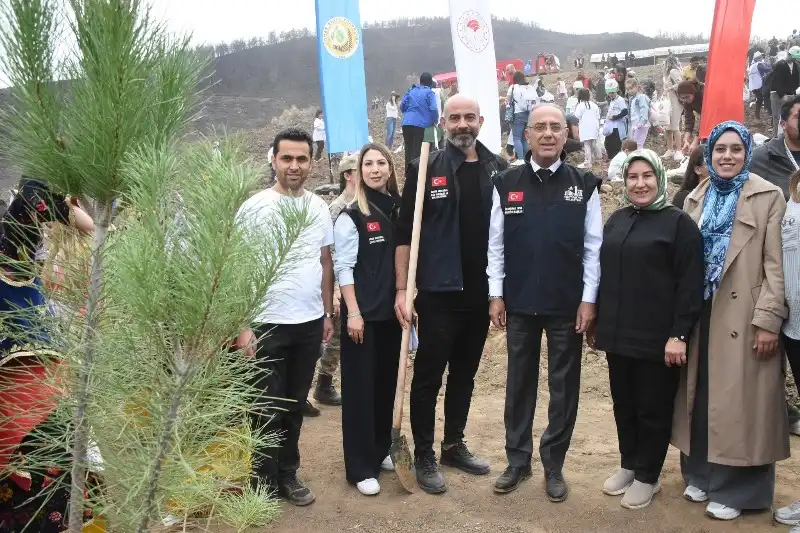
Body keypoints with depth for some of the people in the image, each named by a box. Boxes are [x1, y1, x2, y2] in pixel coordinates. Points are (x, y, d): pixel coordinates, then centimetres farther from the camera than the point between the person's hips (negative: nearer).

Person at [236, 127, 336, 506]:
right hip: (267, 323, -4)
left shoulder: (319, 207, 6)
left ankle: (288, 474, 29)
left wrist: (328, 313, 11)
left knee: (295, 406, 15)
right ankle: (264, 483, 21)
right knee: (267, 408, 6)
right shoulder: (254, 208, -7)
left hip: (310, 322, 4)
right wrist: (242, 325, -11)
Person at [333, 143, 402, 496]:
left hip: (391, 311, 6)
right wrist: (353, 312, -16)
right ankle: (361, 467, 8)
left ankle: (381, 451, 29)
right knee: (360, 388, 0)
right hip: (362, 313, -6)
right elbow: (343, 268, -10)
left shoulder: (398, 209, 8)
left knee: (387, 384, 14)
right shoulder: (351, 216, -8)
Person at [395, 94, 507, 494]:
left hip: (481, 292, 4)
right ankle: (424, 456, 17)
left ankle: (454, 445, 31)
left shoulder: (498, 169, 5)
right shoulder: (426, 170, -4)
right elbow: (404, 233, -6)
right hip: (438, 293, -4)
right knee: (428, 375, 4)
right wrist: (402, 289, -11)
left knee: (465, 374, 15)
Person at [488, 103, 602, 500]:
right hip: (519, 302, 1)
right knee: (519, 383, 12)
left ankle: (554, 465, 25)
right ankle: (517, 460, 27)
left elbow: (594, 246, -2)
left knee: (563, 386, 9)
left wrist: (588, 299, -7)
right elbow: (495, 244, 2)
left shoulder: (584, 185, -2)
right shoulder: (506, 183, 0)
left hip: (567, 304, -1)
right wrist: (496, 294, -1)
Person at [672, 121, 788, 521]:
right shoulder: (696, 199, 10)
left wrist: (768, 319, -14)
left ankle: (735, 488, 15)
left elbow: (775, 264, -8)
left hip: (743, 317, -4)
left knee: (737, 399, 2)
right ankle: (701, 474, 27)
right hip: (700, 313, 5)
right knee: (701, 396, 12)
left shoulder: (768, 196, -4)